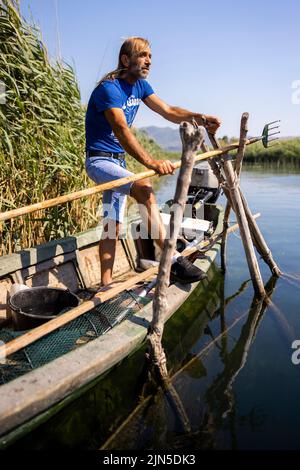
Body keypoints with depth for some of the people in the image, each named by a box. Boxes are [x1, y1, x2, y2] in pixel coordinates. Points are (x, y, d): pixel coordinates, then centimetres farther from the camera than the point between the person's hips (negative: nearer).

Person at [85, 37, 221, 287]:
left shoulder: (140, 86, 9)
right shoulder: (109, 88, -17)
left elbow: (168, 111, 3)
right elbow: (121, 130, -32)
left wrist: (199, 118, -15)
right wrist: (151, 162, -46)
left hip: (119, 162, 9)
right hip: (99, 160, -9)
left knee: (113, 224, 5)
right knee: (144, 189, -32)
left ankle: (105, 284, 11)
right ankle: (173, 260, -33)